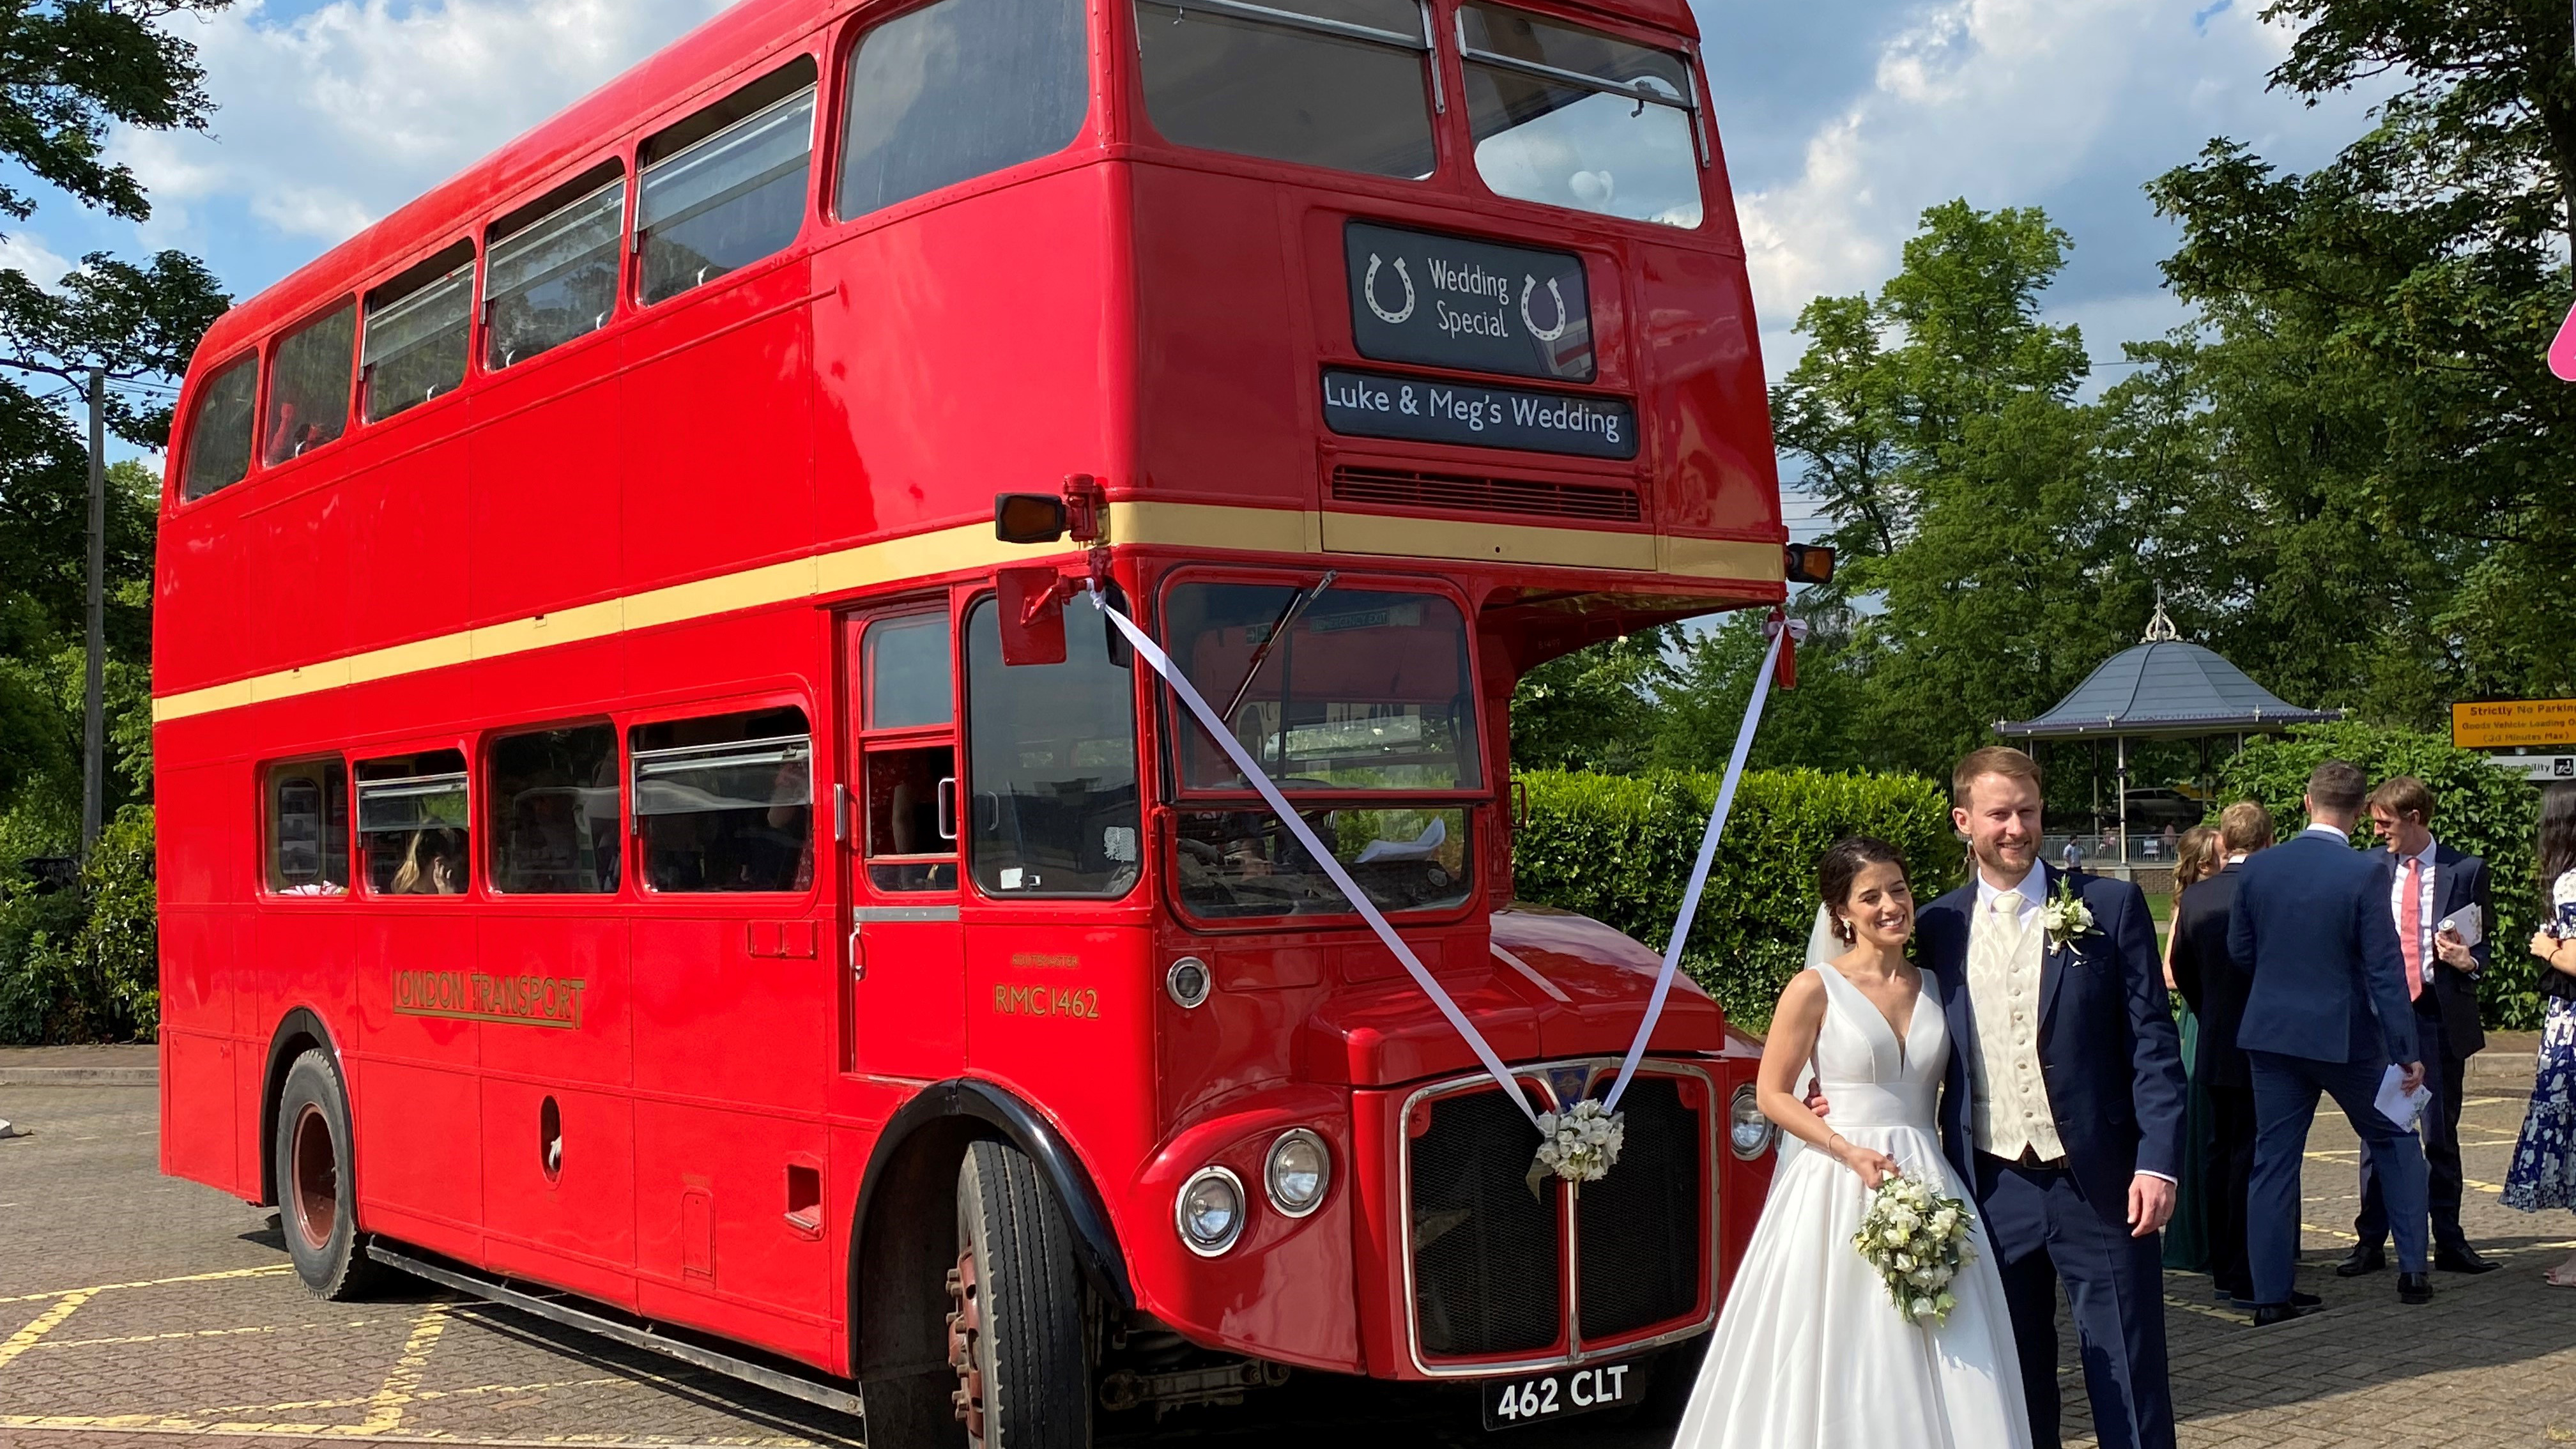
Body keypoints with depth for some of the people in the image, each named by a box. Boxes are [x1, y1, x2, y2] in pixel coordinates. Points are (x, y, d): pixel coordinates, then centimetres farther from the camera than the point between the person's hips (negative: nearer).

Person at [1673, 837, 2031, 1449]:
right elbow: (1773, 1094, -4)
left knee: (1940, 1364, 2)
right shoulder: (1816, 988, -4)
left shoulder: (1934, 987, 10)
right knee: (1843, 1356, -2)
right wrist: (1849, 1152, -15)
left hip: (1927, 1184, 4)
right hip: (1839, 1188, -4)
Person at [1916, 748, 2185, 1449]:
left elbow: (2154, 1043, -4)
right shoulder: (1940, 927, 6)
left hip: (2097, 1182, -2)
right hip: (1993, 1187, 3)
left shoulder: (2112, 907, -2)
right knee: (2014, 1383, 12)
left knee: (2128, 1381, 2)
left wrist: (2158, 1161, -12)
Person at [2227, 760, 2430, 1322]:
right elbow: (2385, 969, -14)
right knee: (2395, 1141, 18)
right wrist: (2407, 1052, -8)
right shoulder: (2367, 873, -14)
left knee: (2273, 1160, 7)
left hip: (2270, 1032, 3)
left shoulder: (2258, 868, -2)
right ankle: (2414, 1269, 20)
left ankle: (2271, 1295, 8)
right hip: (2344, 1034, -3)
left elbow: (2240, 951, 6)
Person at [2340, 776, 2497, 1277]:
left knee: (2441, 1136, 7)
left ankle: (2449, 1243, 18)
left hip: (2440, 1015, -1)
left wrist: (2469, 960, -16)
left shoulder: (2466, 871, 0)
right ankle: (2370, 1242, 11)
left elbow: (2483, 944, 5)